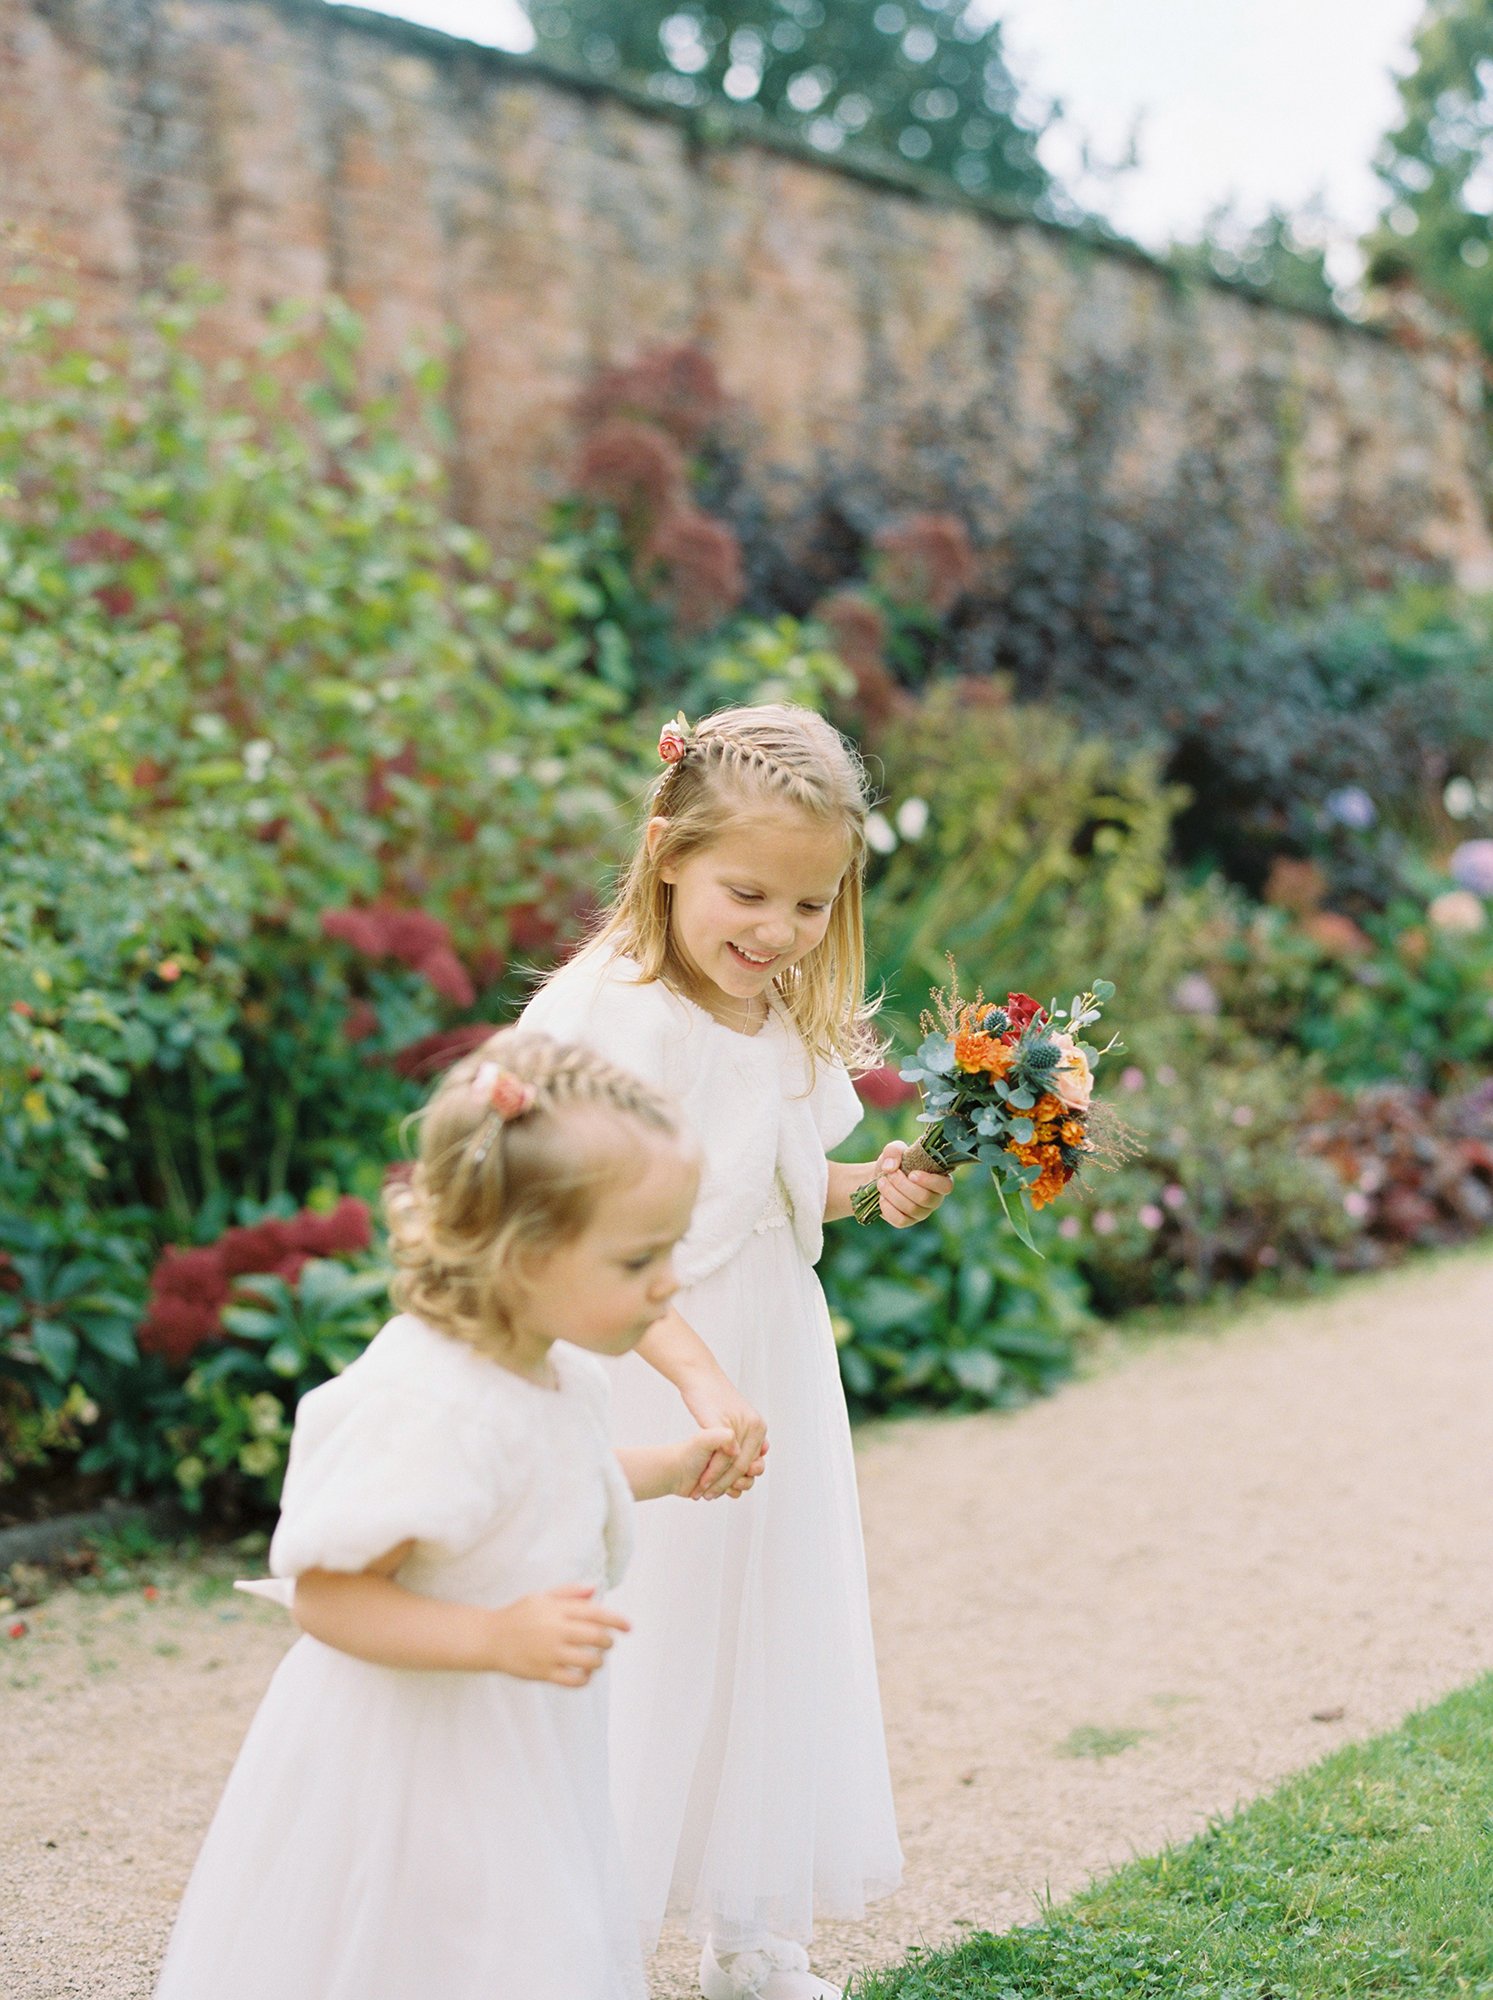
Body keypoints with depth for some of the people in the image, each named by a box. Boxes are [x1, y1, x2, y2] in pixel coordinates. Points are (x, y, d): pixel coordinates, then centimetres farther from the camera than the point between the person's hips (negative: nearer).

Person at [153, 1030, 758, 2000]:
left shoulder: (556, 1368, -1)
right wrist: (497, 1638, -37)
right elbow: (326, 1593, -28)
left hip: (522, 1747, 9)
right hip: (418, 1756, -9)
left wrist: (664, 1471, 16)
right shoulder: (426, 1402, -30)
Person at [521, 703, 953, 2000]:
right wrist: (699, 1379, -33)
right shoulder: (605, 1016, -21)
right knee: (640, 1662, -1)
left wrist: (866, 1187, 1)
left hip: (776, 1372, 8)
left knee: (774, 1645, 16)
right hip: (646, 1387, -7)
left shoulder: (790, 1023, 4)